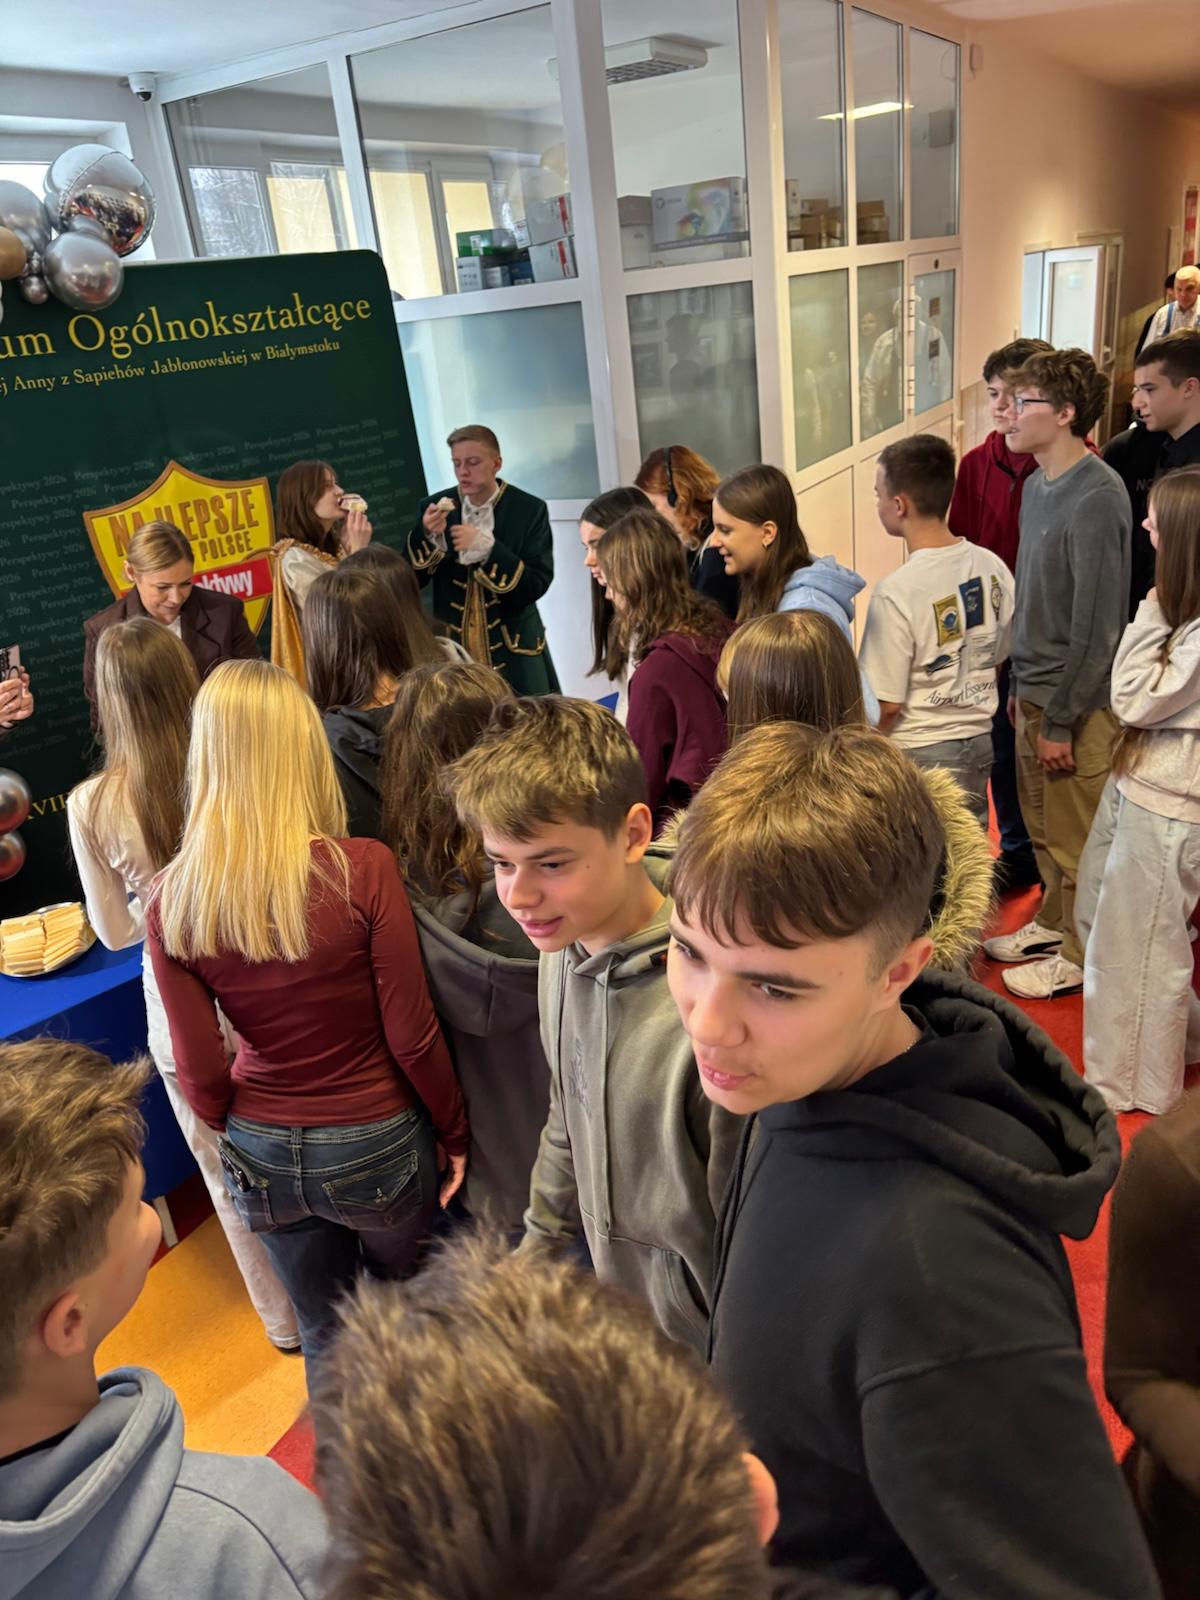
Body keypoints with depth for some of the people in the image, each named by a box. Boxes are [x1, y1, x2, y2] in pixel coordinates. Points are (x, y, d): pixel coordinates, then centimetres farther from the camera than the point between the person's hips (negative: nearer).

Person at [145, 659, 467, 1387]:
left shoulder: (172, 900, -13)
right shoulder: (363, 869, -22)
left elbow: (200, 1069, -6)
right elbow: (412, 1035, -15)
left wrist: (241, 1135, 14)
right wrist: (455, 1133, 1)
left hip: (263, 1154, 2)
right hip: (376, 1143, -2)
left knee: (324, 1334, 24)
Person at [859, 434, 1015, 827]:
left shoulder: (897, 592, -23)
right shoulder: (993, 567, -3)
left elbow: (886, 705, -19)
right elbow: (997, 657, 9)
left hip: (918, 754, -6)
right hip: (979, 742, 6)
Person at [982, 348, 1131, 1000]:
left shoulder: (1096, 498, -20)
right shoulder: (1038, 485, 7)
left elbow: (1096, 624, -21)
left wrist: (1061, 720, -18)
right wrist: (1020, 684, 16)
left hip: (1076, 701, -8)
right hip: (1034, 689, 8)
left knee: (1074, 839, 7)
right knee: (1041, 824, 21)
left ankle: (1079, 957, 24)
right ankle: (1052, 922, 40)